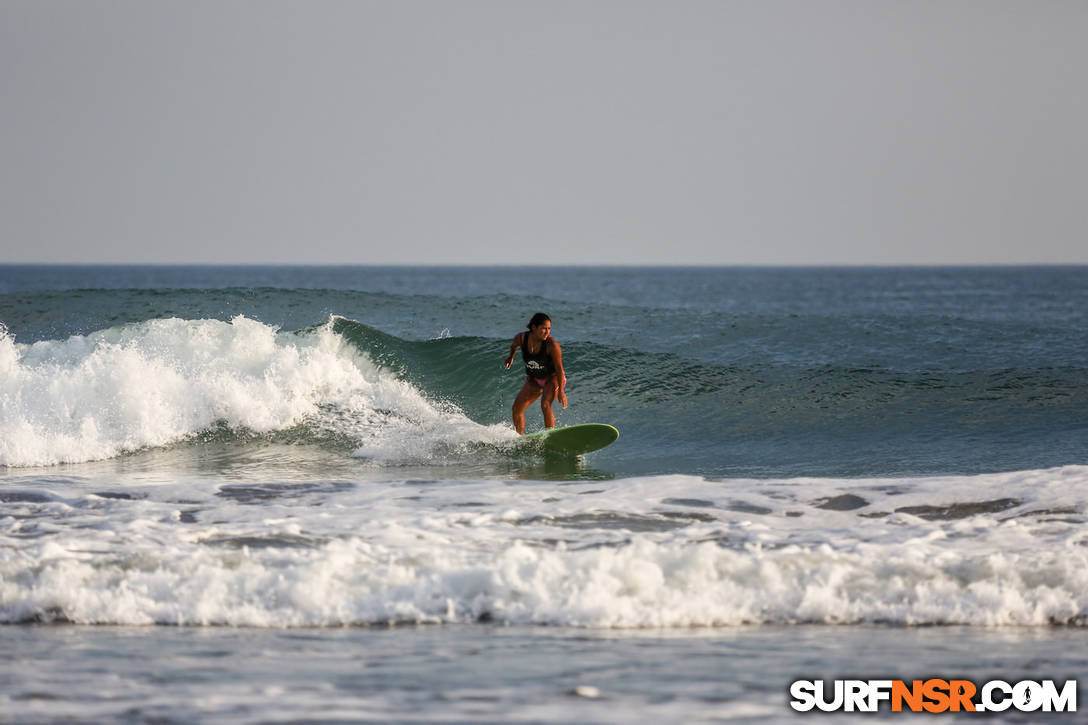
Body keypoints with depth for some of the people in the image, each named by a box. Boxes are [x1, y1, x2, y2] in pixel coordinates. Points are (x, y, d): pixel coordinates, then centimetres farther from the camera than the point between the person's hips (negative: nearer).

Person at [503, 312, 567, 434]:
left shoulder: (552, 344, -27)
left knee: (545, 405, -29)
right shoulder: (521, 338, -16)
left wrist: (561, 391, -22)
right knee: (517, 408, -4)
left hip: (553, 379, -5)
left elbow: (559, 368, -21)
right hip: (533, 380, 5)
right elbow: (514, 345, 11)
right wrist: (511, 356, 28)